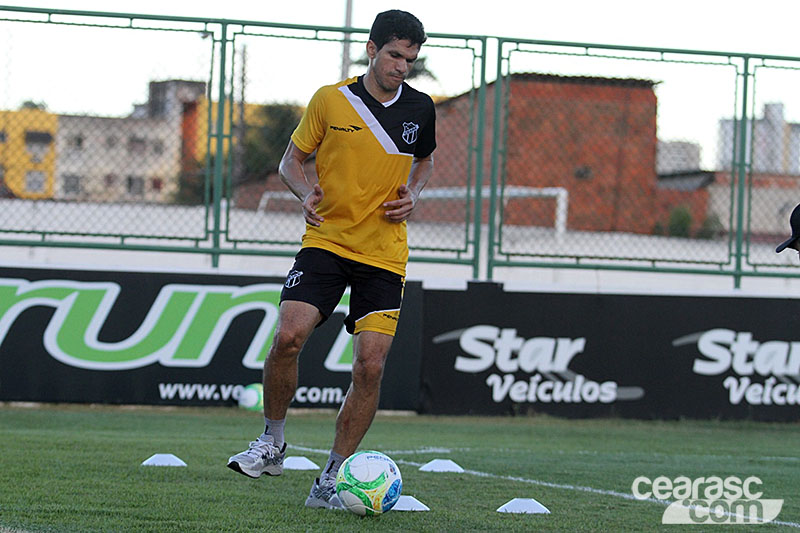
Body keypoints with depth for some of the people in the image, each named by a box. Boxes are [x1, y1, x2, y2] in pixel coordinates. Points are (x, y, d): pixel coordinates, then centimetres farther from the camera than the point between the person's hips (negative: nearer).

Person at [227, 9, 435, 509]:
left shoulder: (420, 108, 4)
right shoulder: (330, 100, -3)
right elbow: (292, 158, 8)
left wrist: (412, 195, 2)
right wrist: (306, 190, -12)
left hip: (385, 255, 1)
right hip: (327, 240, -1)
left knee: (370, 365, -9)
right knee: (288, 336, -21)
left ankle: (331, 480, 4)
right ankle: (273, 443, 3)